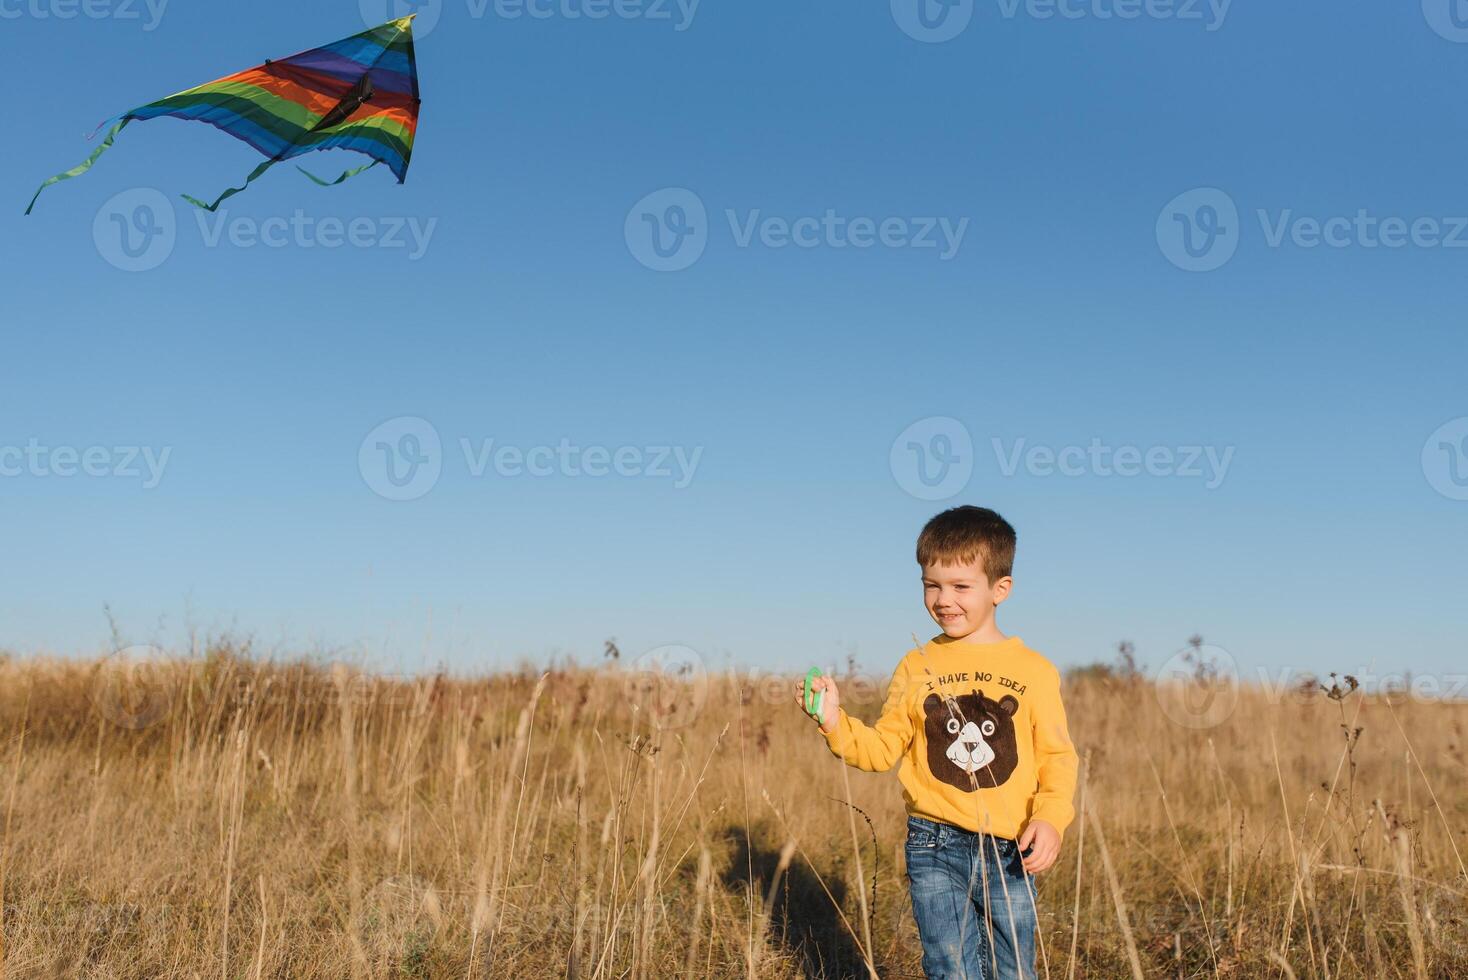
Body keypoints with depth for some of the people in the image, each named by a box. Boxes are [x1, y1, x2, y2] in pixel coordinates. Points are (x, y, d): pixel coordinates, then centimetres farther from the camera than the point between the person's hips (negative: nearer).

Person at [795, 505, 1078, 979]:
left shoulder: (1033, 670, -2)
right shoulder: (916, 668, 2)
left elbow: (1057, 756, -1)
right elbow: (883, 748, 5)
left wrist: (1051, 817, -16)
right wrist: (834, 722, -12)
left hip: (1010, 852, 0)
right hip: (935, 847, 0)